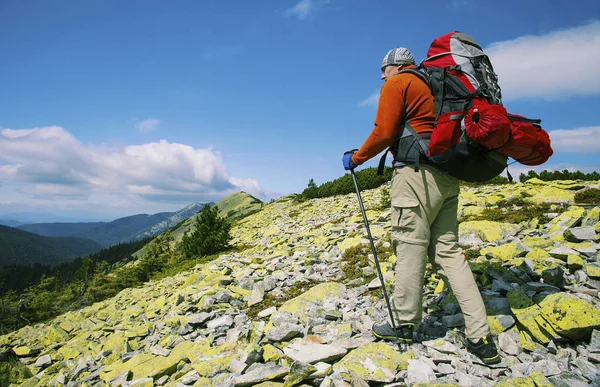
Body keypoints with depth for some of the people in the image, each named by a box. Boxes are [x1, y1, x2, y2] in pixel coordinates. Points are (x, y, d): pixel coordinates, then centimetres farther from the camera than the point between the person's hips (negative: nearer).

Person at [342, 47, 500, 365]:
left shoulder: (397, 84, 3)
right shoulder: (432, 87, 28)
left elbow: (384, 133, -8)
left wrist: (355, 158, 4)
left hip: (417, 172, -8)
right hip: (447, 176, 8)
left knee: (410, 246, -2)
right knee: (447, 251, 6)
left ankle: (404, 325, 8)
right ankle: (480, 338, 3)